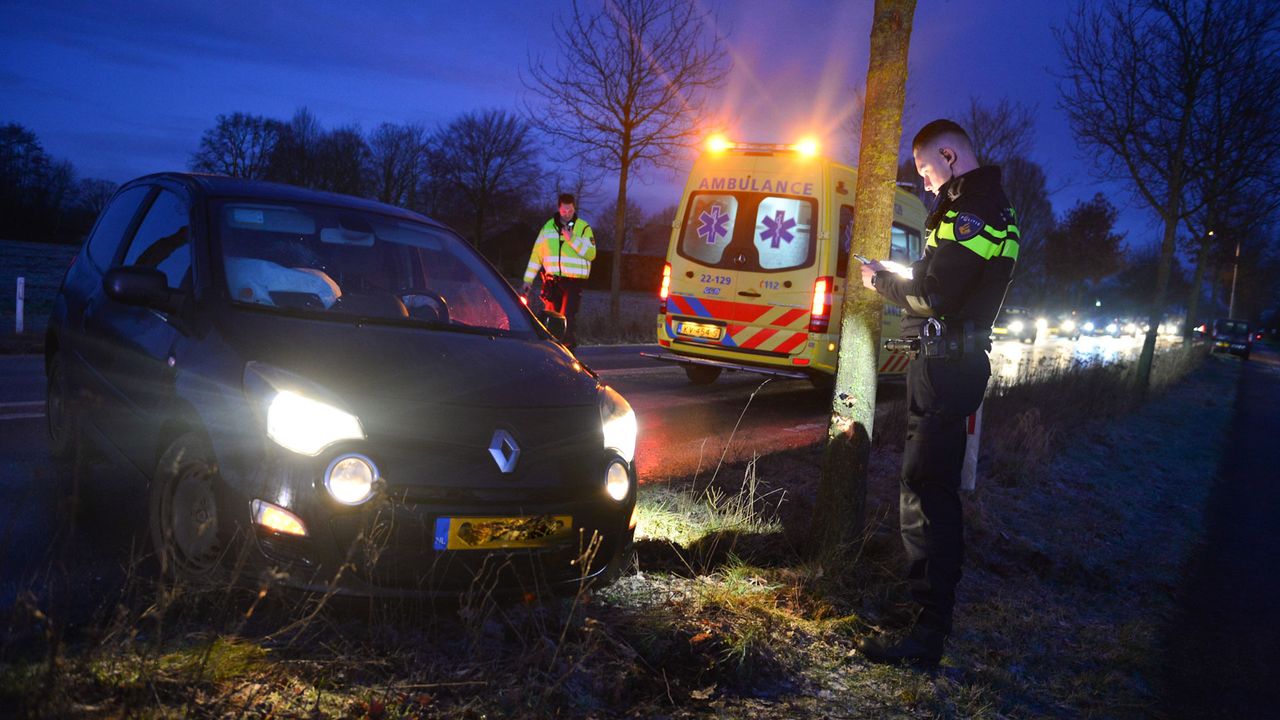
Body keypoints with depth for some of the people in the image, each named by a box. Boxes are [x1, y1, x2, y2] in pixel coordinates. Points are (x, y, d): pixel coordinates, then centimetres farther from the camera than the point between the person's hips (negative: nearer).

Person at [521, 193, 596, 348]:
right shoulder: (548, 227, 12)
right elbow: (536, 255, 13)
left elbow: (591, 253, -8)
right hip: (552, 281, 3)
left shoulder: (584, 228, 4)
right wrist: (528, 280, 8)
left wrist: (572, 239, -19)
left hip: (574, 281, -3)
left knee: (568, 316, -12)